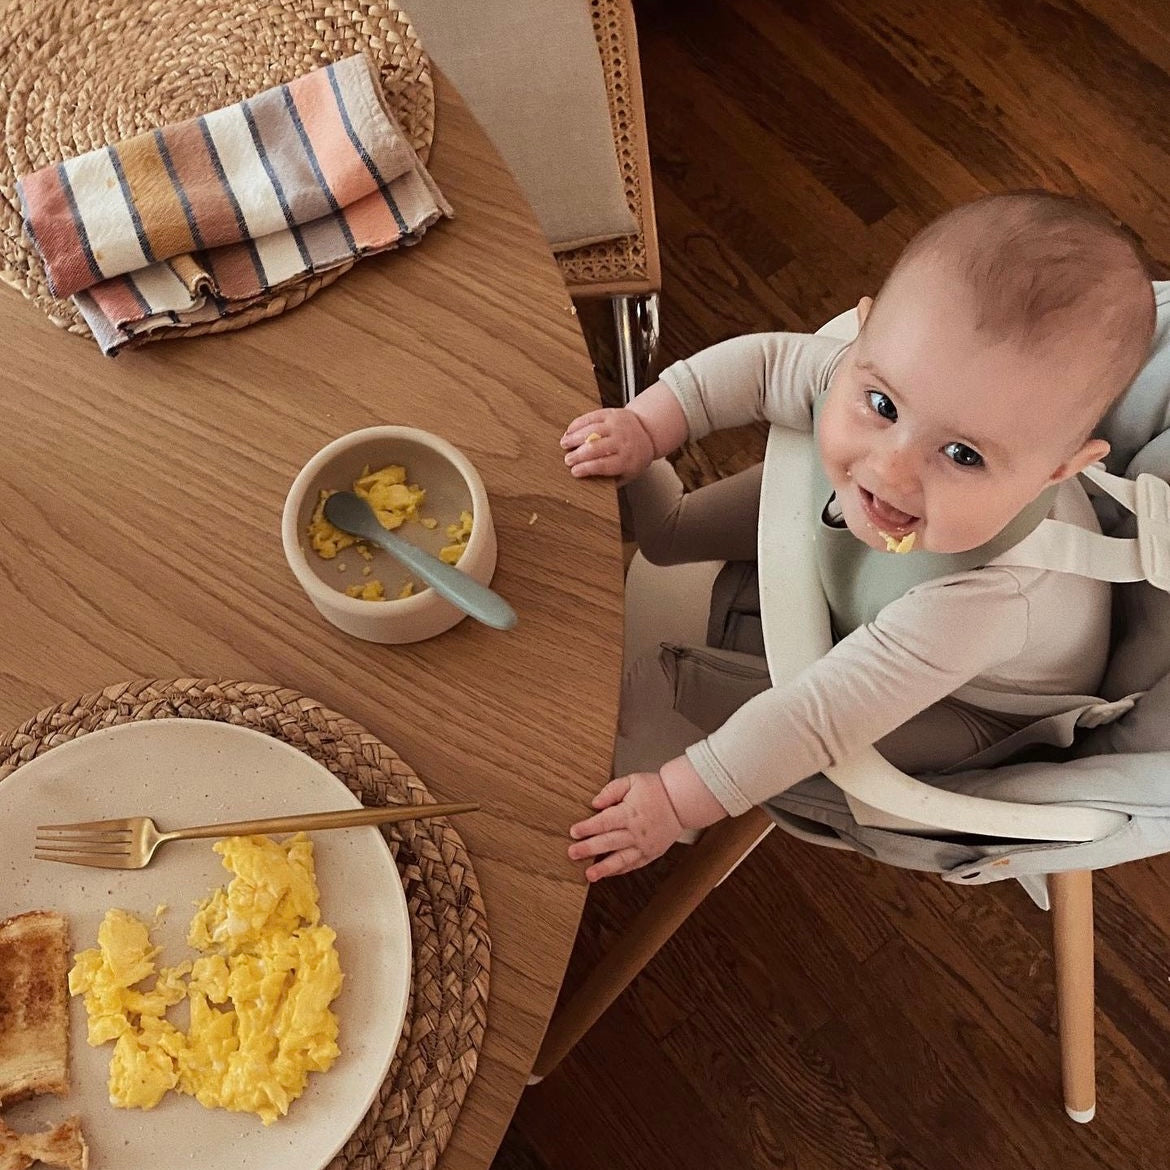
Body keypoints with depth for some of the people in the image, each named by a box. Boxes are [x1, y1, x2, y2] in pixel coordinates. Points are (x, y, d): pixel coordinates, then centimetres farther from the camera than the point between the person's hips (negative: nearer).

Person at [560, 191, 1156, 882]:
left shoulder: (989, 596, -48)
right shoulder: (901, 382, -33)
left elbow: (818, 720, -43)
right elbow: (763, 362, -14)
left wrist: (676, 801, -37)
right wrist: (644, 429, -22)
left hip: (973, 711, -5)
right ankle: (666, 521, 34)